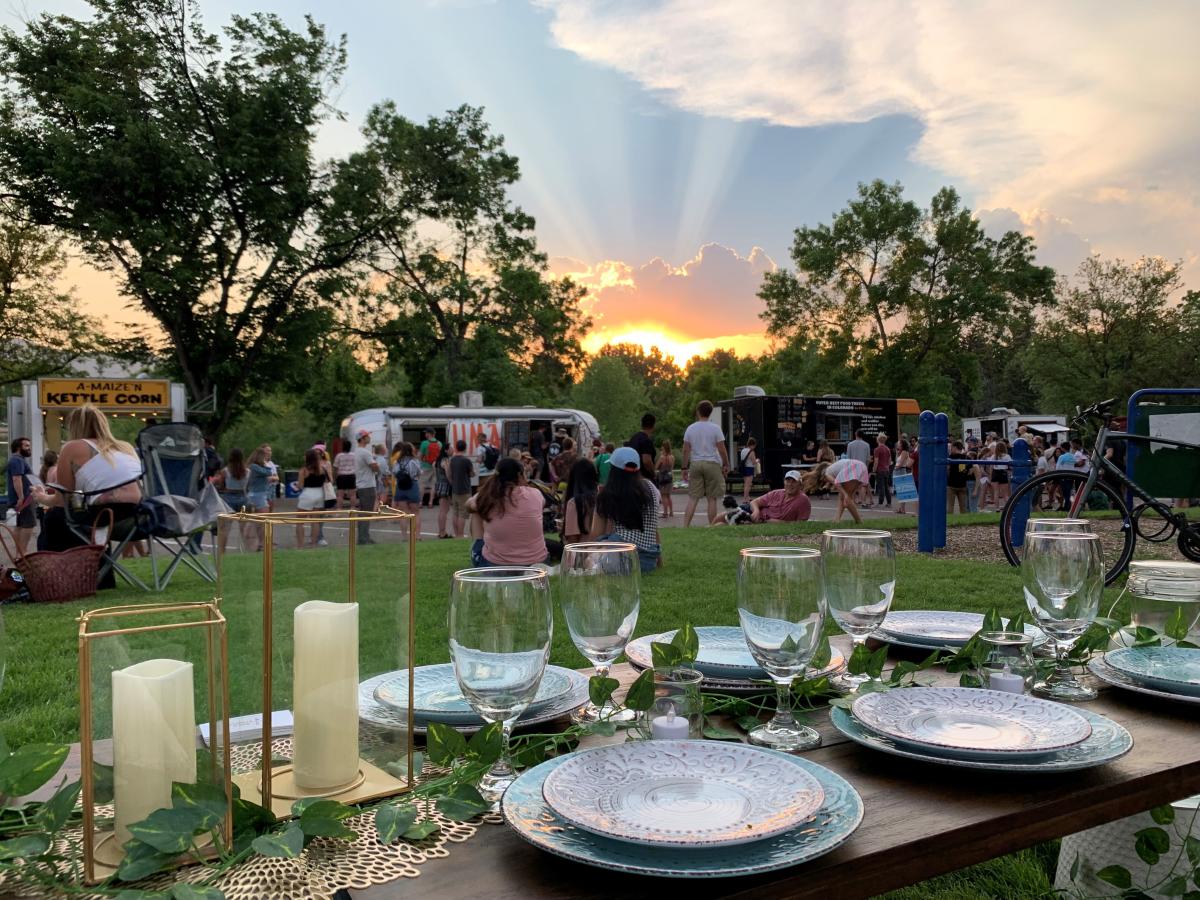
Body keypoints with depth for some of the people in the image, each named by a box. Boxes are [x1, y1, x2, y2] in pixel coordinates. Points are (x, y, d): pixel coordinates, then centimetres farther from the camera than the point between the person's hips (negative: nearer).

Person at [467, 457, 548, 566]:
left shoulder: (488, 497, -9)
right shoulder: (534, 494, -7)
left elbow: (469, 504, 17)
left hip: (494, 564, 0)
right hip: (536, 563, 1)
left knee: (476, 512, 22)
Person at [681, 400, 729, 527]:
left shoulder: (690, 428, 4)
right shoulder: (715, 428, -4)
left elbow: (686, 450, 4)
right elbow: (722, 450, -5)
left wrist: (685, 468, 10)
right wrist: (726, 465, 6)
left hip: (695, 464, 3)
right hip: (712, 464, -2)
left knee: (692, 498, 5)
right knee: (712, 499, 4)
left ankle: (685, 527, -2)